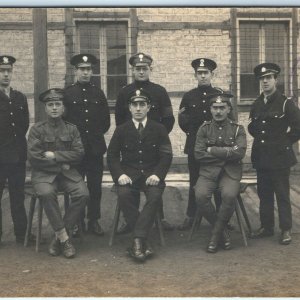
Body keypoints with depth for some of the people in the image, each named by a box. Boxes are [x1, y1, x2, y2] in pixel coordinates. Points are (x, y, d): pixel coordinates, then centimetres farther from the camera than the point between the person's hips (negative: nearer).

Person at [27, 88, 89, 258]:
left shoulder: (72, 129, 10)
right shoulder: (37, 130, 3)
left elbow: (79, 154, -1)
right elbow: (34, 158, -6)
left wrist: (55, 155, -10)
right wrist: (61, 164, -6)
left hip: (68, 173, 2)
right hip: (44, 174, -2)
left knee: (83, 194, -26)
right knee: (46, 193, -35)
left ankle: (59, 238, -16)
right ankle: (63, 237, -22)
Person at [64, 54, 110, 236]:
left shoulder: (98, 93, 10)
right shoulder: (67, 93, 2)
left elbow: (106, 119, 16)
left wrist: (98, 133, 9)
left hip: (96, 147, 2)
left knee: (95, 186, 3)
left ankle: (94, 221, 13)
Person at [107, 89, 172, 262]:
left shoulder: (159, 129, 10)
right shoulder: (121, 130, 12)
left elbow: (166, 155, 4)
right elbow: (112, 155, 8)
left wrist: (157, 174, -14)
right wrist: (120, 174, -11)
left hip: (151, 174, 0)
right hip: (129, 174, 1)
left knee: (155, 196, -33)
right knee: (124, 195, -32)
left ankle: (138, 240, -30)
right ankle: (144, 241, -25)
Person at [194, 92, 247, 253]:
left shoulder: (237, 129, 7)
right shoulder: (204, 129, 9)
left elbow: (239, 152, -11)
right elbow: (198, 155, -3)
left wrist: (213, 150, -9)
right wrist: (225, 153, -6)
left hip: (230, 172, -1)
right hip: (208, 172, 1)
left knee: (229, 195, -32)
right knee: (201, 195, -28)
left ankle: (216, 234, -10)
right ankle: (223, 231, -5)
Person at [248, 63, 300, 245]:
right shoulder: (256, 105, 11)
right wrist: (259, 138, 11)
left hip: (280, 157, -6)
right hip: (261, 157, 6)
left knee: (282, 194, 0)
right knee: (264, 194, 11)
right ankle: (266, 226, 21)